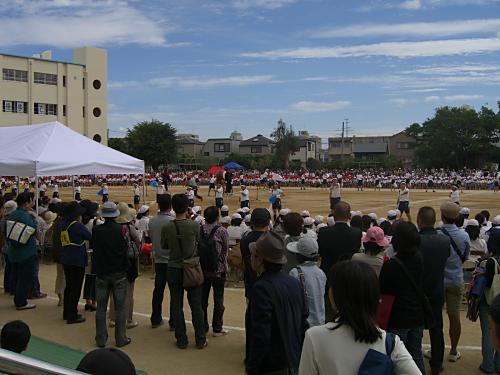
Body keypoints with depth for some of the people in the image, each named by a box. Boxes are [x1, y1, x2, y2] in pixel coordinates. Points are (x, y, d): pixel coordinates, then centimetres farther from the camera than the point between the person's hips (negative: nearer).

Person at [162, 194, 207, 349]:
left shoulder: (166, 227, -11)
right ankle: (200, 340, 16)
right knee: (196, 306, 9)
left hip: (173, 269, 1)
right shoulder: (194, 225, -14)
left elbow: (164, 246, 4)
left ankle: (181, 340, 16)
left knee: (177, 306, 10)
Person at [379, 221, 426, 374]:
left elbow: (381, 290, -13)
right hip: (418, 315, 6)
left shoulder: (391, 264, -22)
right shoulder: (419, 259, -4)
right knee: (416, 355, 18)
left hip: (399, 318, -5)